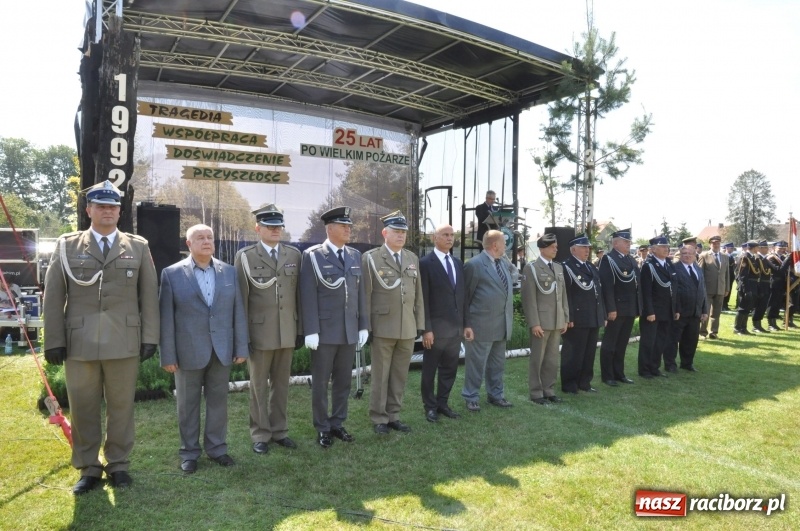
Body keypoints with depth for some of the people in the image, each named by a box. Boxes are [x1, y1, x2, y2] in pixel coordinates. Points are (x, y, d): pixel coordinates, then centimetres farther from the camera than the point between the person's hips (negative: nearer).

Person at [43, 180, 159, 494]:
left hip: (124, 343, 0)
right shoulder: (67, 246, 6)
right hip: (79, 342, 0)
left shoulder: (138, 247, 7)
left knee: (121, 407, 9)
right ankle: (88, 469, 24)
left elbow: (149, 295, 4)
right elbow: (53, 297, 4)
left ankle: (118, 465, 24)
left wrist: (150, 337, -1)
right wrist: (54, 341, -2)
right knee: (83, 409, 9)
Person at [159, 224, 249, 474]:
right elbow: (166, 317, -4)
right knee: (188, 404, 10)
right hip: (189, 351, -2)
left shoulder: (229, 271, 5)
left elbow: (238, 311, 5)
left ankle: (217, 448, 27)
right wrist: (168, 355, -7)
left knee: (218, 401, 11)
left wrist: (241, 347, 2)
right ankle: (189, 452, 25)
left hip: (222, 349, 2)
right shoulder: (172, 273, -3)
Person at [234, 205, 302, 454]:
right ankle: (260, 435, 21)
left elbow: (299, 294, 8)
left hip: (287, 332, 3)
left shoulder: (294, 254, 7)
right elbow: (241, 298, -4)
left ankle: (279, 431, 26)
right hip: (259, 331, -3)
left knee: (281, 384, 12)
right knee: (259, 385, 8)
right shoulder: (245, 256, -2)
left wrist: (301, 329, 6)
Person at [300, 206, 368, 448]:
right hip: (325, 331, -4)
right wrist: (311, 330, -14)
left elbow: (360, 293, 10)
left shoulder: (355, 256, 10)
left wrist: (363, 326, 7)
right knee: (320, 382, 7)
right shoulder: (313, 255, -5)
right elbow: (309, 295, -10)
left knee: (343, 381, 12)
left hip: (350, 331, 5)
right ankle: (322, 428, 20)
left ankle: (337, 424, 26)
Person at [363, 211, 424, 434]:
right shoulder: (371, 257, -3)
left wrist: (420, 324, 9)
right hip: (383, 328, -4)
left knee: (400, 376, 11)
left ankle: (393, 416, 24)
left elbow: (418, 294, 12)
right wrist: (366, 326, -8)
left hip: (408, 329, 5)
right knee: (380, 376, 5)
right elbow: (366, 294, -5)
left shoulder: (413, 258, 12)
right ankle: (379, 418, 18)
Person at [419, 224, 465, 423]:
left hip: (456, 327, 6)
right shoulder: (425, 263, -9)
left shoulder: (458, 263, 12)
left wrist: (463, 323, 10)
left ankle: (442, 403, 28)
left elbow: (461, 295, 14)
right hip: (436, 327, -6)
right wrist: (426, 328, -16)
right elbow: (423, 299, -12)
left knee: (449, 369, 14)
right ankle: (430, 406, 22)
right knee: (430, 370, 8)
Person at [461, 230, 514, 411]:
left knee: (497, 364, 17)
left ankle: (496, 395, 31)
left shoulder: (502, 264, 13)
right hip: (481, 325, -8)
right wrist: (466, 325, -11)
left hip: (502, 325, 8)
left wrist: (509, 319, 13)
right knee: (476, 364, 3)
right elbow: (465, 297, -10)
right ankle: (471, 398, 17)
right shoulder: (474, 264, -12)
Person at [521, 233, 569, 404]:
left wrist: (565, 319, 10)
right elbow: (529, 297, -11)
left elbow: (563, 295, 14)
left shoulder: (559, 267, 13)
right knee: (537, 359, 4)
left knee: (552, 359, 12)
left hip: (557, 321, 6)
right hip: (541, 321, -6)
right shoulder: (532, 268, -6)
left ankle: (549, 390, 23)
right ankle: (536, 393, 14)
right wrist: (534, 323, -16)